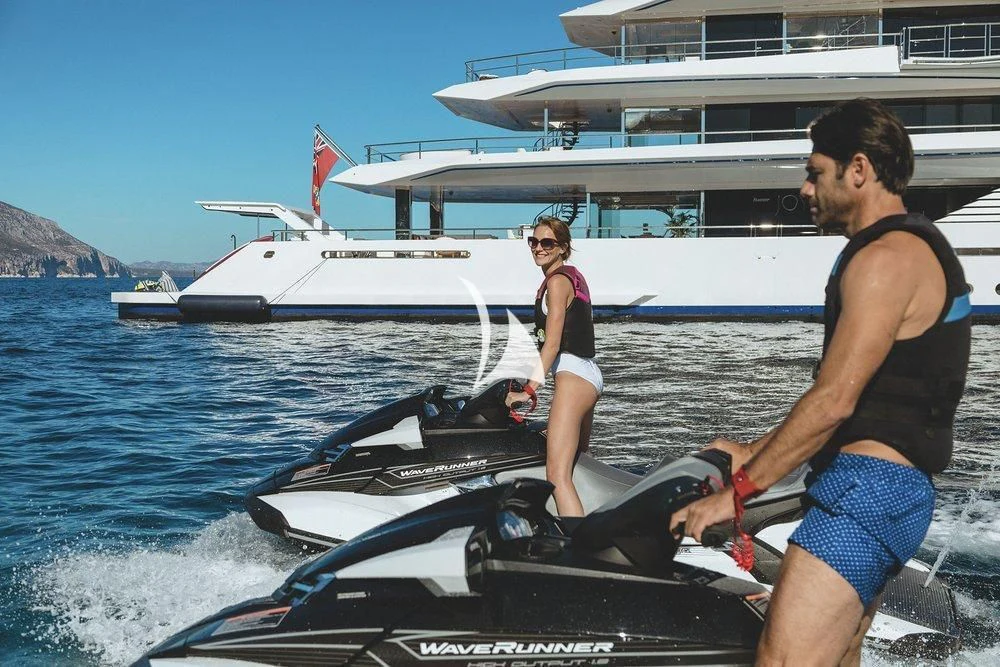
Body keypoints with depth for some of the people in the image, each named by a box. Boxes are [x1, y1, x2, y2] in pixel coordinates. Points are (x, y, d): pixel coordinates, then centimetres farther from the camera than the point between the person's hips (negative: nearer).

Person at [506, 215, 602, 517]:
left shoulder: (557, 281, -9)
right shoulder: (573, 276, 20)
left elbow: (552, 344, -16)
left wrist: (529, 390, -19)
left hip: (573, 373, -11)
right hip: (591, 376, 11)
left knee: (557, 474, -19)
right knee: (578, 465, 20)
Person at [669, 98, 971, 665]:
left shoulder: (887, 256, -14)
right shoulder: (917, 246, 21)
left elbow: (834, 401, -20)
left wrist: (736, 491, -15)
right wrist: (754, 452, 21)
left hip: (867, 489, -11)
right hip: (890, 489, 11)